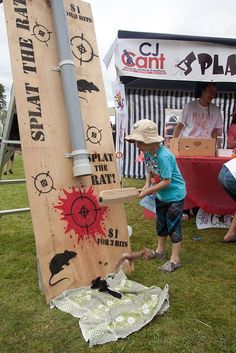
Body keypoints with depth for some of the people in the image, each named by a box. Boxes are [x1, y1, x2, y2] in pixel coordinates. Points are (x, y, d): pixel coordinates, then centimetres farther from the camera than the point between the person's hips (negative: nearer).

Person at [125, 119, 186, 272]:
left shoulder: (164, 156, -32)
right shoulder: (148, 152, -7)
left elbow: (166, 181, -28)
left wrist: (148, 191, -21)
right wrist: (147, 184, -6)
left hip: (174, 195, -8)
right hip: (161, 195, 9)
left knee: (174, 226, 1)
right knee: (161, 223, 20)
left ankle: (175, 260, 14)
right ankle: (160, 250, 39)